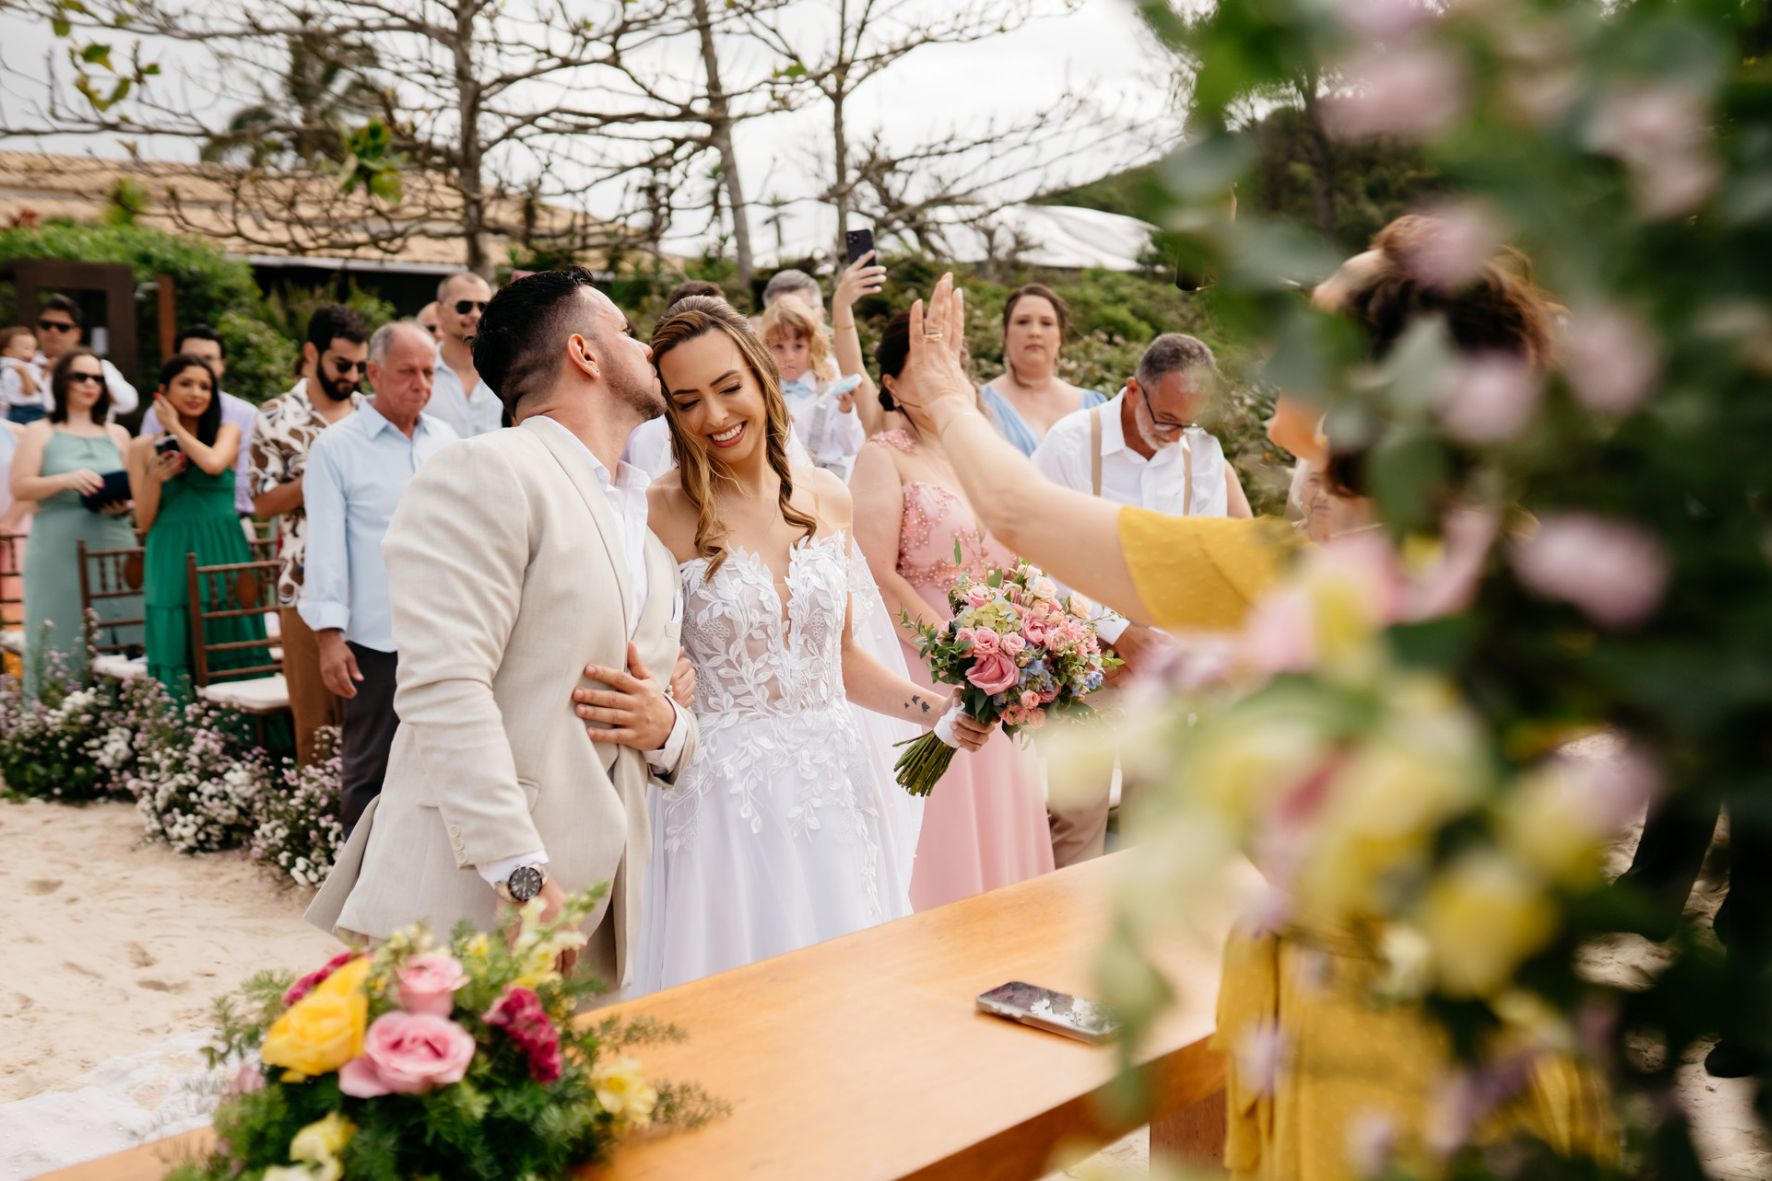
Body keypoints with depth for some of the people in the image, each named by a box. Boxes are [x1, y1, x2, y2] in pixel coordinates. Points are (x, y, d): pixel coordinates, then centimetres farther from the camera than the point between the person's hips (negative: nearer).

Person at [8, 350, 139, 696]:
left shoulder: (117, 434, 16)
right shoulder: (40, 432, 7)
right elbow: (19, 488, -3)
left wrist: (124, 504, -7)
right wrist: (66, 480, -18)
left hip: (113, 551, 3)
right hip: (59, 555, -3)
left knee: (121, 644, -2)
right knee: (64, 645, -5)